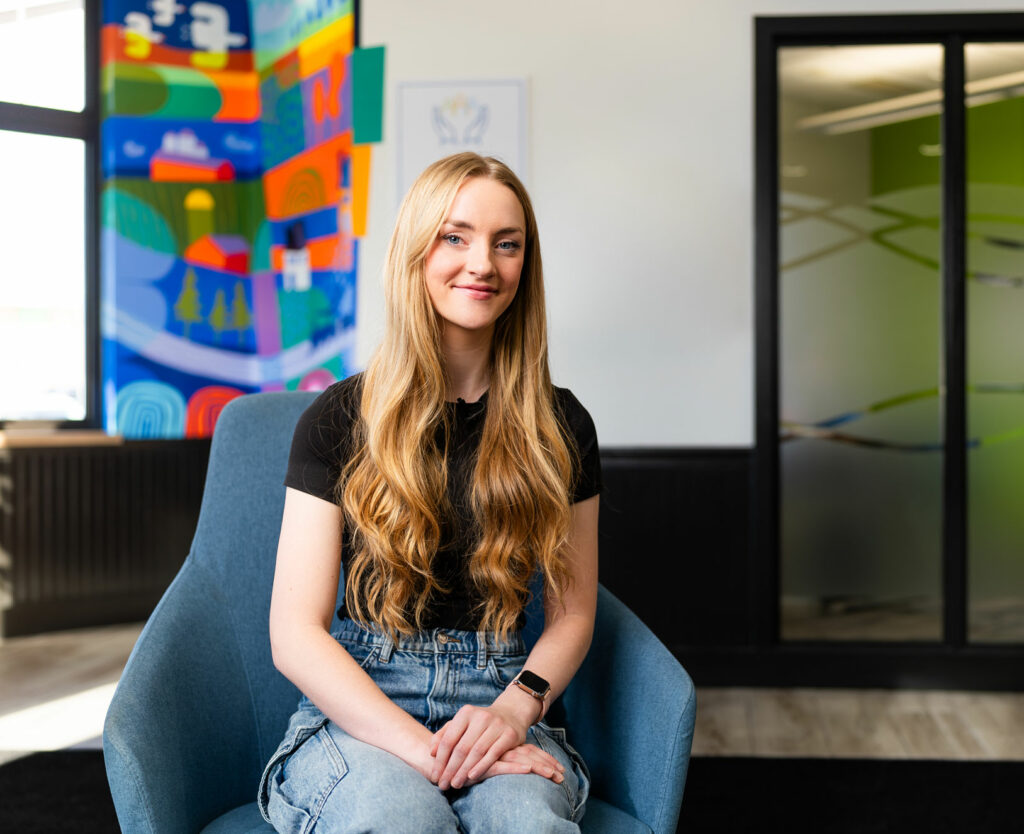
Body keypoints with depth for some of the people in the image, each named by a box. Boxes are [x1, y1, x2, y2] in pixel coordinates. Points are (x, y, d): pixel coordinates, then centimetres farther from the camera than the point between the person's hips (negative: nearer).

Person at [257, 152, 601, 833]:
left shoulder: (559, 426, 7)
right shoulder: (341, 419, 0)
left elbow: (572, 613, 11)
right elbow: (295, 634, -5)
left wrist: (515, 709, -11)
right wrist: (420, 747, -19)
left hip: (503, 698, 2)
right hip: (359, 707, -1)